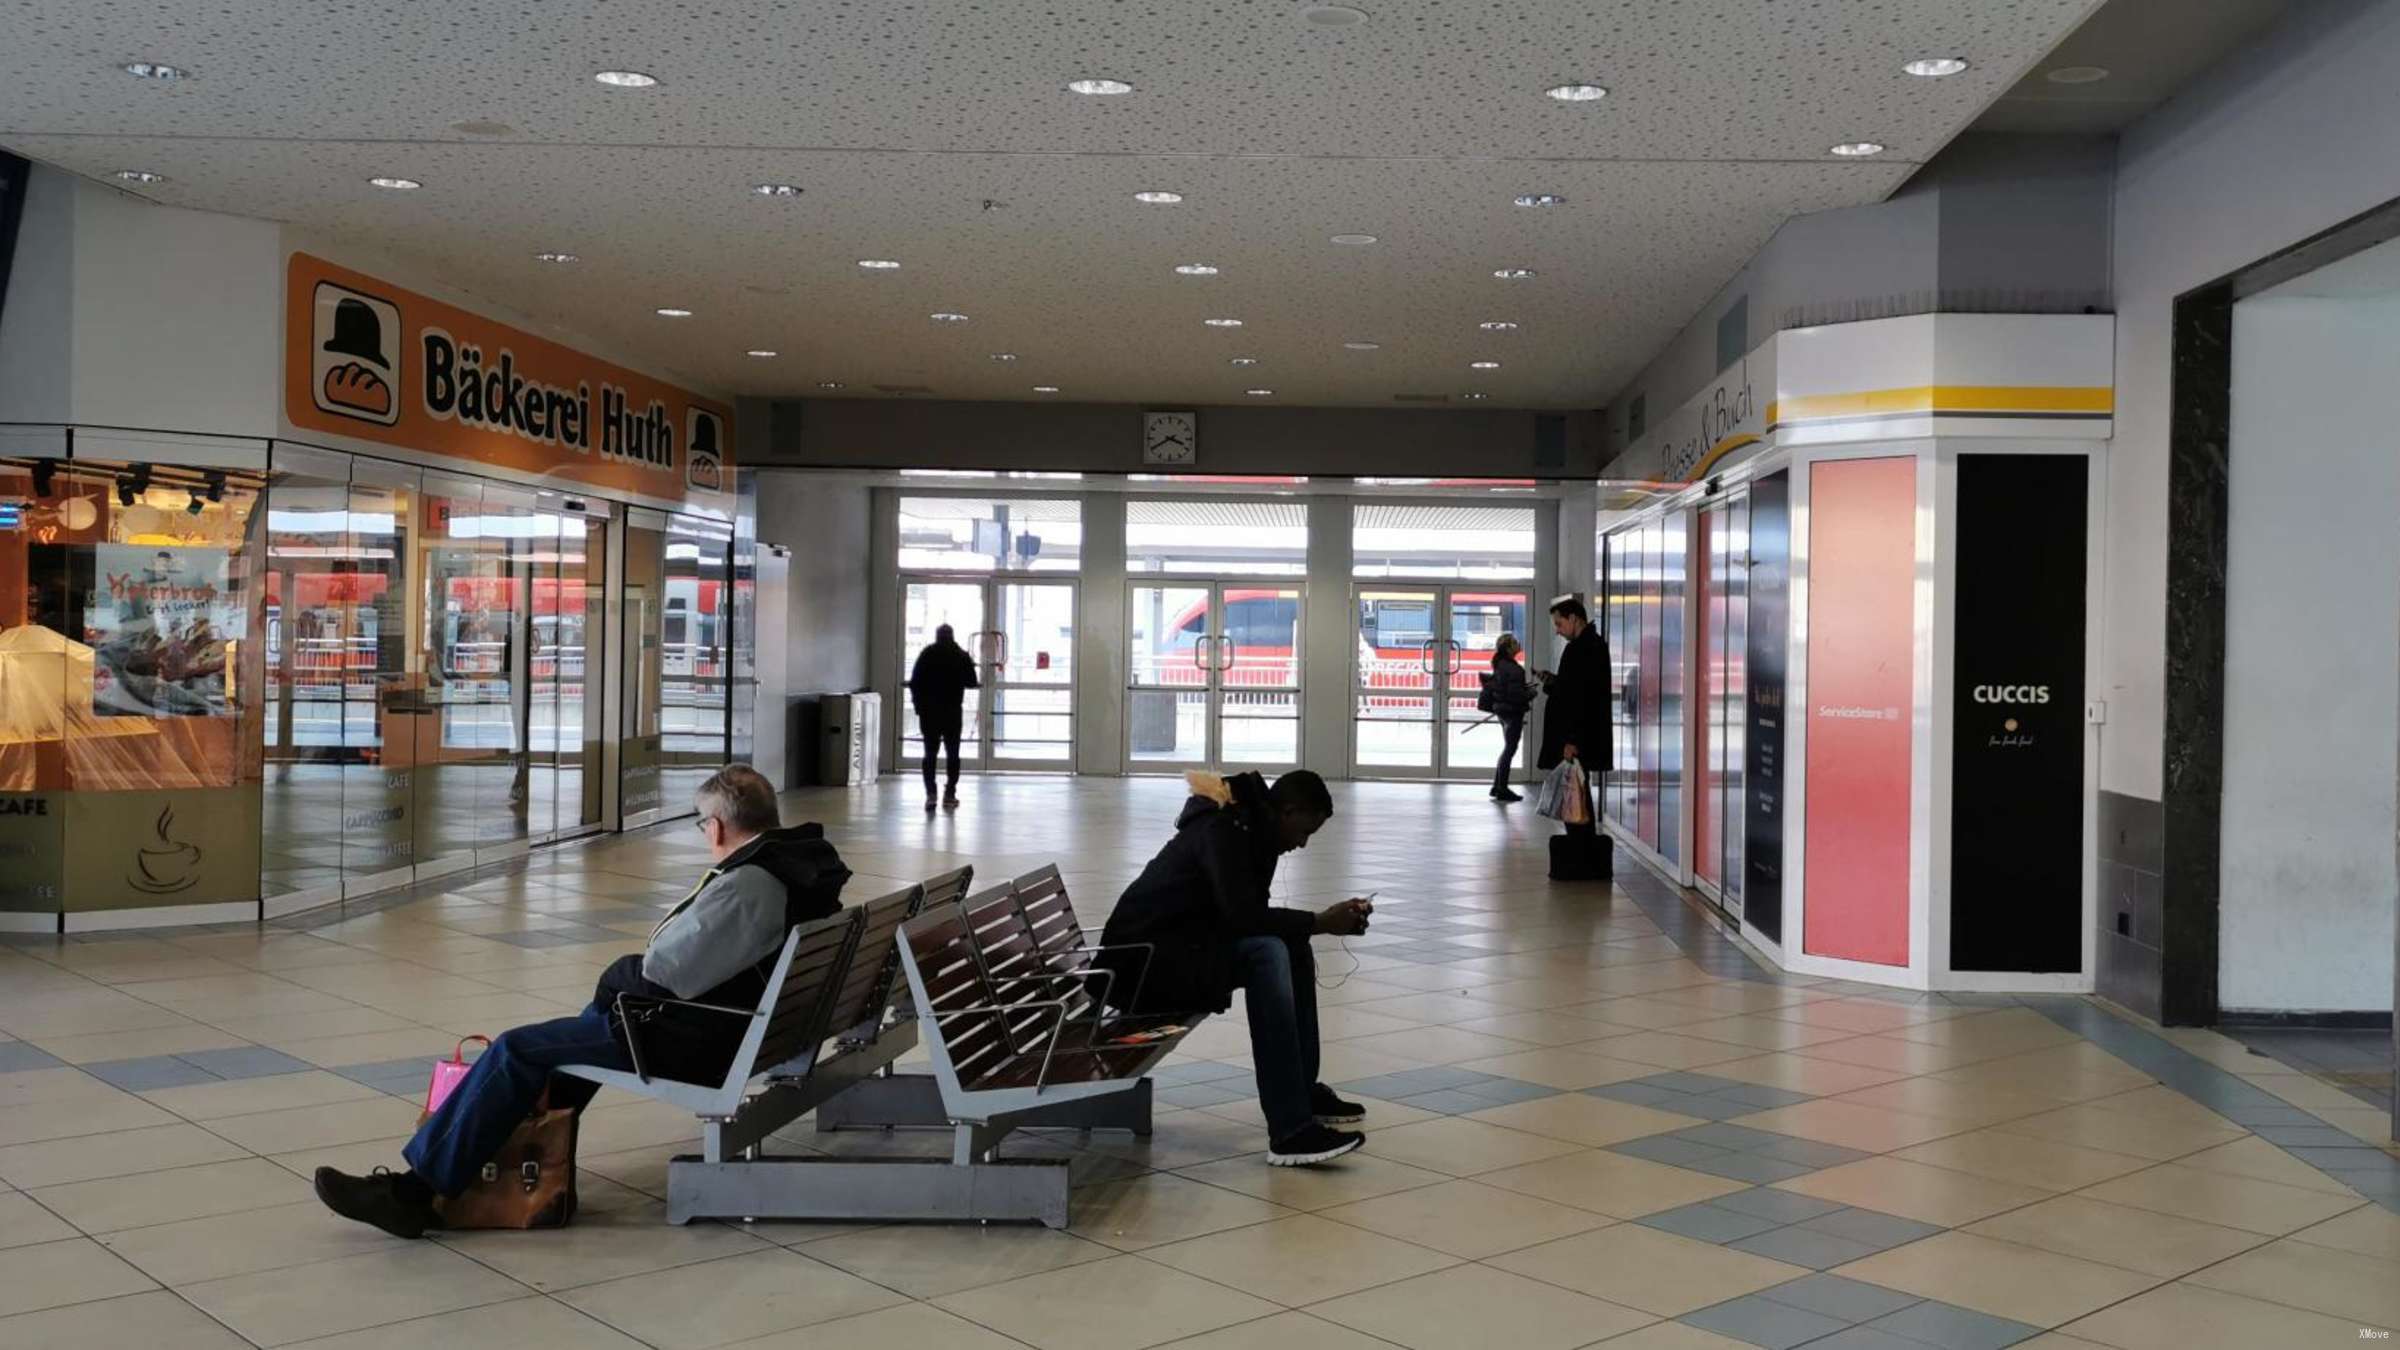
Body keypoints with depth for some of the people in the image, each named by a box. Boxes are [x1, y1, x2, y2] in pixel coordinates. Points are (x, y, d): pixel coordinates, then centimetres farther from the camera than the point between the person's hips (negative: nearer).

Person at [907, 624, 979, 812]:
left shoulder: (926, 655, 0)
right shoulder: (961, 656, -2)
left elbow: (914, 682, -3)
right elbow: (970, 682, -2)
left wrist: (918, 703, 6)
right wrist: (979, 684, 20)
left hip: (928, 710, 0)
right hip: (953, 711, 0)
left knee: (930, 752, 3)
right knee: (952, 752, 10)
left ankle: (930, 794, -10)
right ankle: (950, 794, 10)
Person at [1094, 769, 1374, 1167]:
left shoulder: (1253, 831, 10)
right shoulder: (1222, 830, -18)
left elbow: (1252, 919, 10)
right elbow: (1242, 915, -30)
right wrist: (1320, 921, -23)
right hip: (1140, 961, -10)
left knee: (1293, 946, 5)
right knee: (1266, 952, -28)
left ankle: (1303, 1090, 15)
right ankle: (1290, 1131, -32)